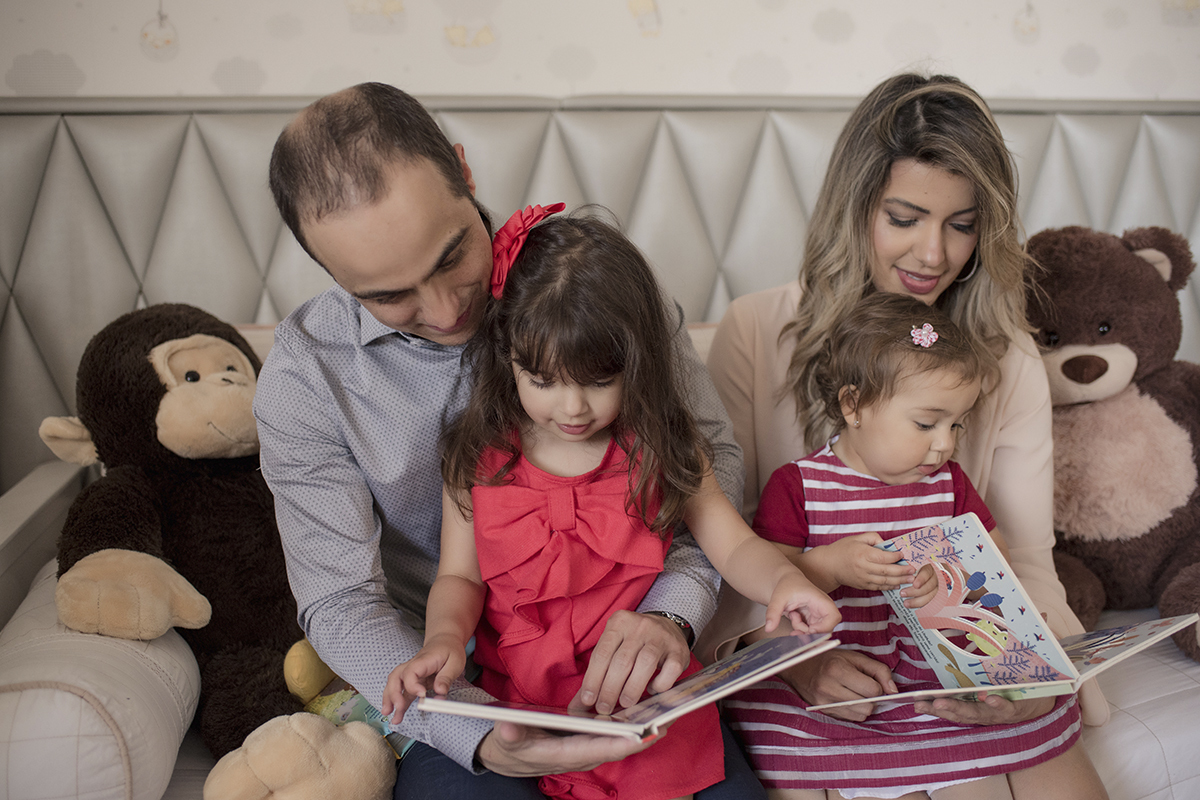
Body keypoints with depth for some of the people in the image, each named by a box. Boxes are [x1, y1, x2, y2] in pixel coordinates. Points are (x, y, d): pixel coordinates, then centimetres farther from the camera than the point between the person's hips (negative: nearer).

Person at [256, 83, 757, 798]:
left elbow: (710, 453, -6)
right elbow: (341, 602, -10)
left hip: (613, 655, 1)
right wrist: (479, 739, -26)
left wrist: (670, 612, -25)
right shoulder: (303, 378, -11)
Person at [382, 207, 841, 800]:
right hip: (513, 693, 1)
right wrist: (446, 638, -17)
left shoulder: (659, 446, 0)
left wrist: (784, 580, -20)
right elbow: (459, 577, 4)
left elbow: (733, 544, 1)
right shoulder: (477, 457, -1)